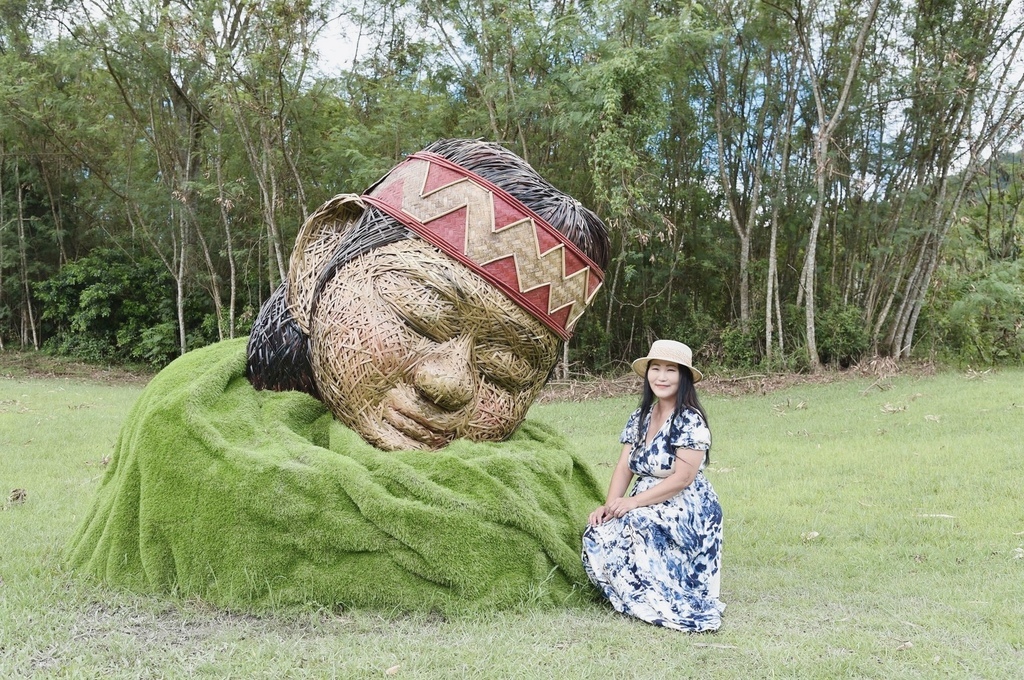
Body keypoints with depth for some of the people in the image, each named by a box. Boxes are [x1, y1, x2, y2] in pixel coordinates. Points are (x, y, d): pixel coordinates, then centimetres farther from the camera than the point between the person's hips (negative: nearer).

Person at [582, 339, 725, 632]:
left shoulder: (690, 420, -13)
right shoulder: (639, 418, 9)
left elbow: (682, 479, -20)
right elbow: (624, 468, 4)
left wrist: (634, 501, -24)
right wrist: (610, 505, -14)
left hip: (686, 509, -7)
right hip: (647, 507, 7)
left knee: (635, 526, -34)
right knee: (597, 535, -17)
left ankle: (670, 603, -20)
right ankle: (645, 599, -1)